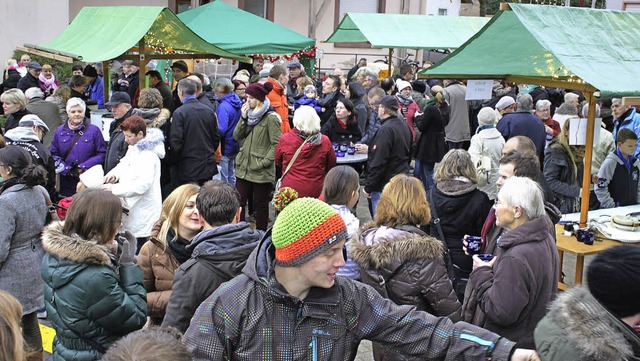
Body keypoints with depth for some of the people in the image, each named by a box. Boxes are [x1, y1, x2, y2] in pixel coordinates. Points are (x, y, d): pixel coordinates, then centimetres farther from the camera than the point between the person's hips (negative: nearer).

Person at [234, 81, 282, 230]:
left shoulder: (271, 118, -12)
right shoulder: (249, 114, 12)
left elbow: (276, 144, -15)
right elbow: (237, 136, 8)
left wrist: (264, 162, -19)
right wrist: (243, 118, -5)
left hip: (261, 171, -7)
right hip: (243, 167, 7)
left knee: (261, 204, 6)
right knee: (239, 202, 8)